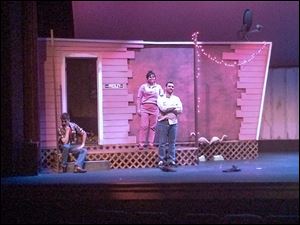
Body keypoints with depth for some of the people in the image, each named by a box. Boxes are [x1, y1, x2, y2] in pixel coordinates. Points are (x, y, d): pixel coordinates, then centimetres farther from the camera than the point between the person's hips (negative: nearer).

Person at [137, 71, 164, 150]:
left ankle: (151, 143, 3)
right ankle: (141, 143, -8)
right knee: (144, 126, -9)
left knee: (153, 126, 0)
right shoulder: (143, 86, 10)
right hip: (145, 107, -2)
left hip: (154, 108, 2)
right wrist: (138, 109, -2)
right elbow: (139, 98, 7)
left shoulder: (158, 87, 15)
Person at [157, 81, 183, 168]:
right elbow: (163, 108, -13)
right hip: (163, 122, -3)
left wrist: (167, 109, -7)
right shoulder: (161, 98, 4)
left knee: (172, 142, 2)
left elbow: (180, 110, 0)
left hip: (173, 122, 3)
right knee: (163, 142, -4)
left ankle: (172, 160, 6)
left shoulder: (176, 99, 14)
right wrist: (174, 107, -3)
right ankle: (161, 161, -1)